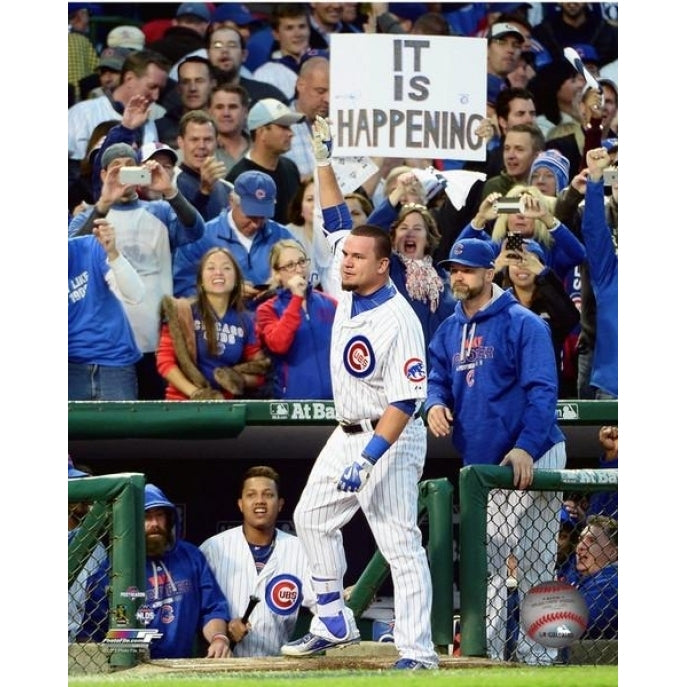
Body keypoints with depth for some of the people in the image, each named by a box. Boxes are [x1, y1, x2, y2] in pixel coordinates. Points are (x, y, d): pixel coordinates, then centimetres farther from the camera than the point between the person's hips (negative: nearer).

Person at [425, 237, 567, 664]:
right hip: (478, 463, 7)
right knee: (484, 562, 10)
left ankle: (537, 656, -4)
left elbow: (542, 390, -16)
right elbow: (438, 378, 17)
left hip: (529, 462, -7)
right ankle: (486, 649, 16)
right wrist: (435, 403, -9)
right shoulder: (450, 331, 11)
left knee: (533, 562, -6)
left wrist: (527, 447, -27)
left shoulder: (523, 324, -10)